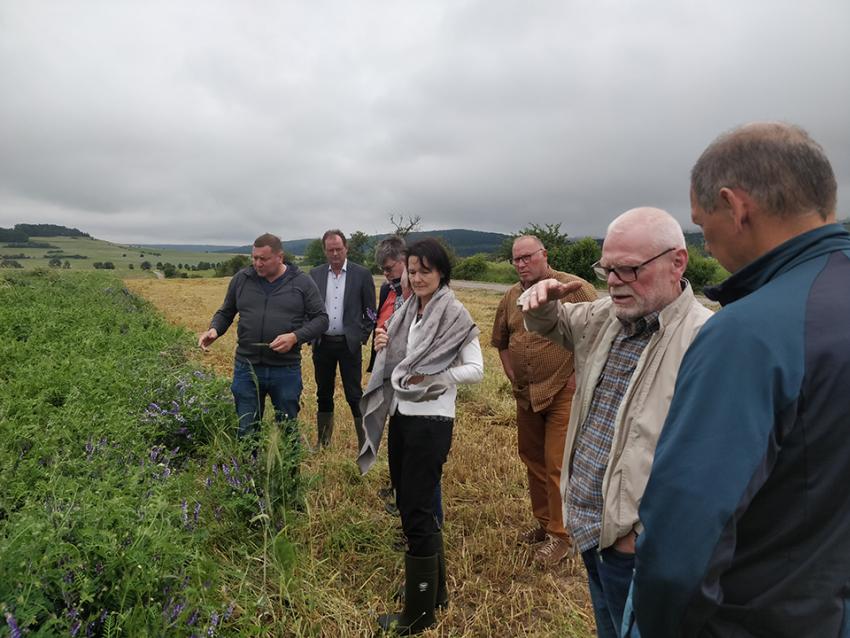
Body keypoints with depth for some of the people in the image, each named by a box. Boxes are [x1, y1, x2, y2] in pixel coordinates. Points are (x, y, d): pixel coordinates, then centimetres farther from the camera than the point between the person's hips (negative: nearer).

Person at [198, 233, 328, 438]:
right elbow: (225, 312, 14)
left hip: (286, 369, -1)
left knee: (287, 430, 13)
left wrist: (296, 336, -17)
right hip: (247, 368, 2)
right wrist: (214, 329, -7)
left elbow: (321, 319, -2)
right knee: (246, 432, 11)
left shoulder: (302, 282, -3)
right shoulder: (241, 279, 4)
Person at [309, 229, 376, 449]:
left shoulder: (362, 274, -3)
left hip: (349, 344, -3)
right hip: (322, 344, 3)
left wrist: (363, 336, -3)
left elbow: (370, 311, 1)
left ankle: (365, 444, 10)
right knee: (323, 395, 13)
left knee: (354, 395, -1)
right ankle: (323, 443, 26)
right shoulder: (315, 274, 6)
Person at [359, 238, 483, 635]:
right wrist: (382, 347, -7)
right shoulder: (405, 312, 8)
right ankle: (435, 589, 38)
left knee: (416, 513, 1)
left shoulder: (454, 315, -10)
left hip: (431, 423, -7)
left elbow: (476, 370, -11)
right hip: (400, 416, 7)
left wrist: (431, 378, -17)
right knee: (411, 505, 17)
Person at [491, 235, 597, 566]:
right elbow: (501, 340, 19)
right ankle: (543, 522, 35)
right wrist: (510, 373, 9)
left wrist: (579, 375, -13)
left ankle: (559, 535, 15)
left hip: (563, 392, -6)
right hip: (525, 393, 7)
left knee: (557, 464, -3)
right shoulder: (511, 296, 7)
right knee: (531, 458, 16)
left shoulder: (574, 288, -13)